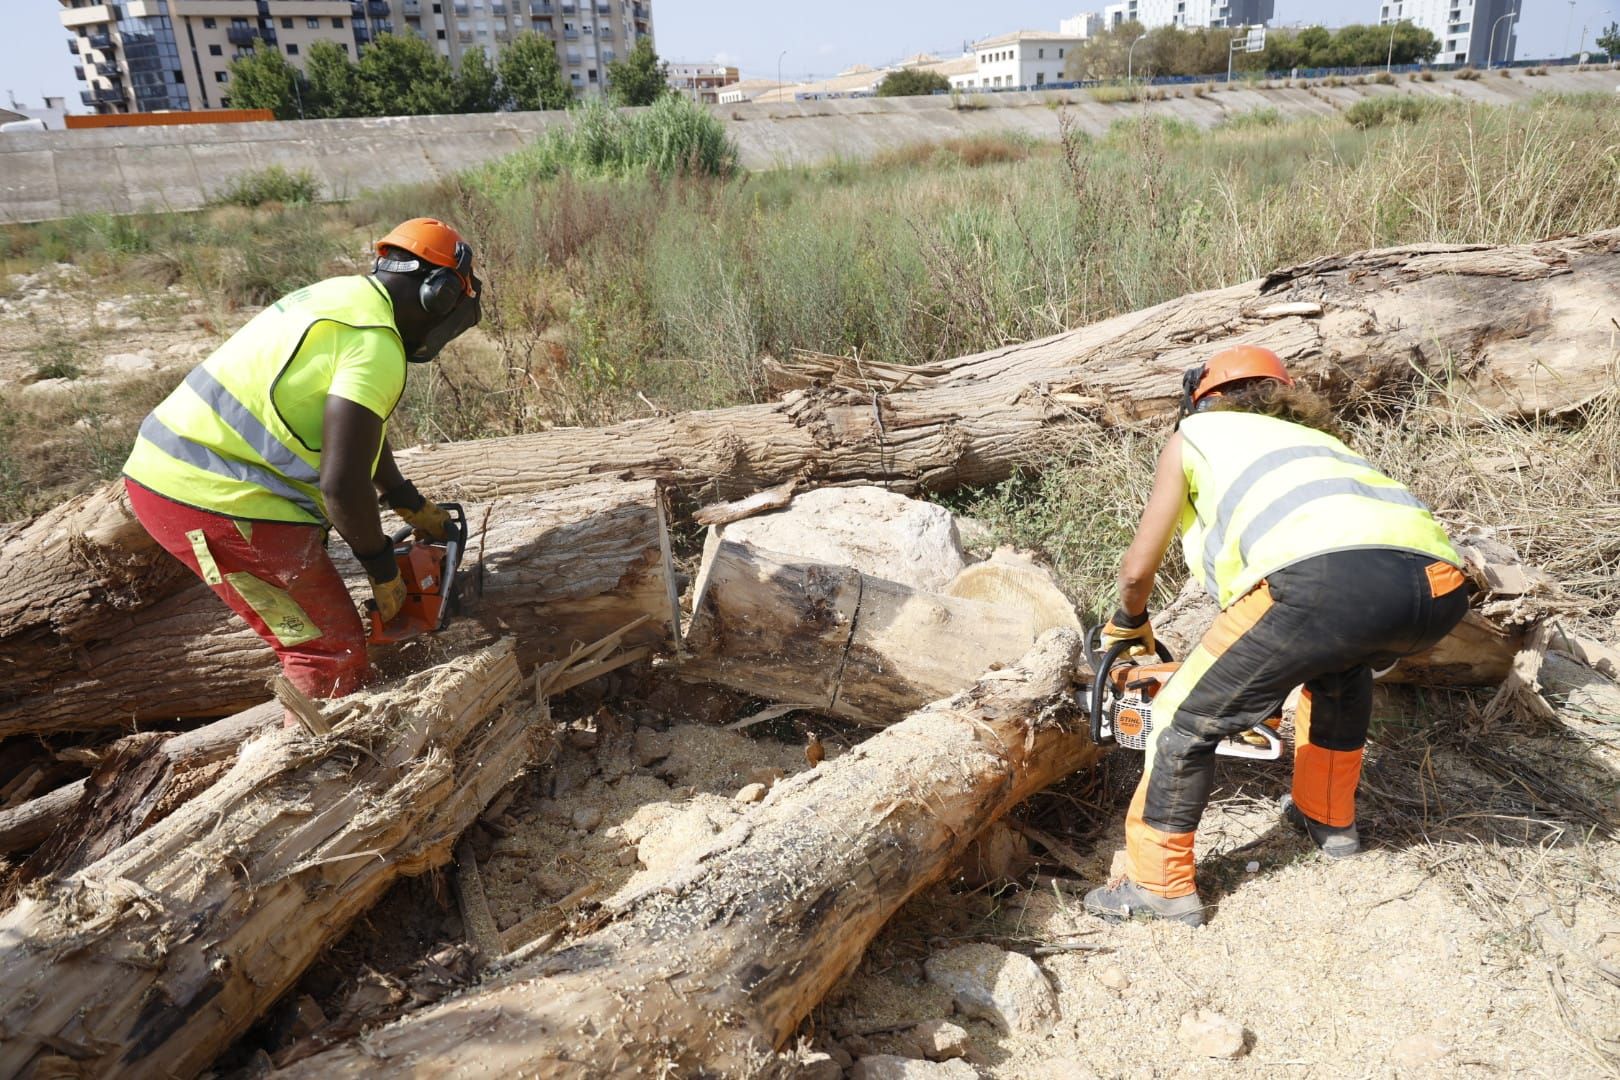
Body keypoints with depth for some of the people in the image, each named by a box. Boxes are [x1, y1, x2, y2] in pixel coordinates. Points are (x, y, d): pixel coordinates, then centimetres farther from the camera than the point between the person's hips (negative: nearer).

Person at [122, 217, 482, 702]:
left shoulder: (346, 295, 15)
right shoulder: (374, 344, -16)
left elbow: (358, 427, 27)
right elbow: (343, 482, -23)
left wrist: (413, 507, 31)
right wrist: (383, 571, -8)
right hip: (216, 500, -10)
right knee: (334, 652, -2)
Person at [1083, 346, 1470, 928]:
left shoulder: (1197, 433, 27)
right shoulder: (1315, 441, 41)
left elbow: (1137, 569, 27)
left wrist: (1129, 624, 50)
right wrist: (1267, 680, 60)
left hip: (1325, 580, -7)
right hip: (1440, 587, 7)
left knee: (1187, 716, 13)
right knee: (1341, 664, 39)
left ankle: (1159, 883, 22)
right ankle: (1329, 818, 48)